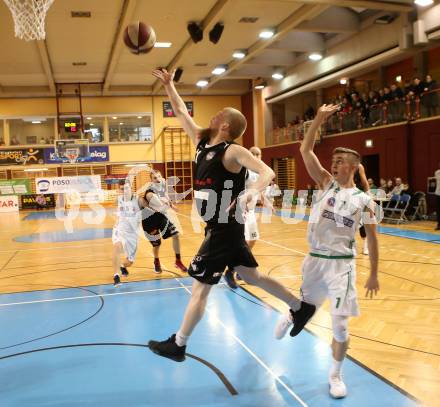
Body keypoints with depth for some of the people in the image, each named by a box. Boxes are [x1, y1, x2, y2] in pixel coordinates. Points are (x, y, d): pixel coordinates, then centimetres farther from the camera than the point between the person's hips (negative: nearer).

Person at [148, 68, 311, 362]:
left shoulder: (233, 151, -15)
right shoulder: (202, 142, 8)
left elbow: (267, 172, -27)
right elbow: (181, 112, 18)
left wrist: (252, 194, -45)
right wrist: (168, 84, 19)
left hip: (225, 228, -9)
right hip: (222, 227, 9)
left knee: (200, 288, 1)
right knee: (253, 276, 19)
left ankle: (177, 345, 15)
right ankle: (301, 307, 32)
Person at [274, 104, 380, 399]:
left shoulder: (364, 201, -5)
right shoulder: (326, 183, 0)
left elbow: (372, 239, 2)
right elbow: (306, 150, -7)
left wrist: (374, 274, 4)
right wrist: (319, 120, -13)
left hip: (342, 264, -2)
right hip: (315, 259, 2)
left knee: (340, 325, -3)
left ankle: (336, 375, 21)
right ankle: (291, 317, 59)